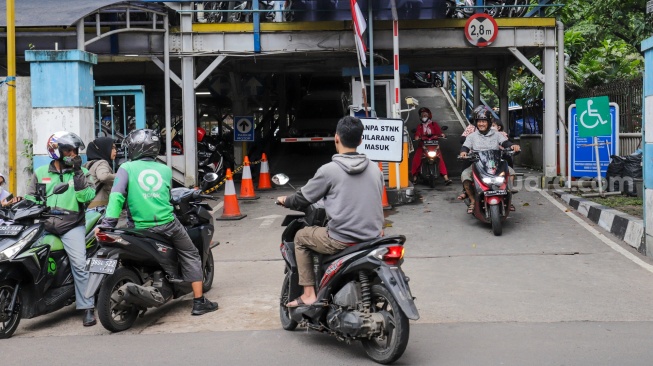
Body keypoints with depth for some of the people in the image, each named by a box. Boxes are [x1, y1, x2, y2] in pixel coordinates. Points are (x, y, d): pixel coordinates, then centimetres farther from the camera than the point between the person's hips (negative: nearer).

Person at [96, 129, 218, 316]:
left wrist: (108, 222, -12)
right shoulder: (165, 169, 11)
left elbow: (117, 195, -10)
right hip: (168, 223, 1)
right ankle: (199, 302, 10)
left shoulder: (126, 168, 3)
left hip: (142, 228, 0)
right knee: (191, 256, 14)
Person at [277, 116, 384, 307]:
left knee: (301, 237, 18)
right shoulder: (375, 169, 6)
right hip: (373, 238, 6)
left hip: (342, 241, -5)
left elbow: (304, 198, 2)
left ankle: (309, 294, 14)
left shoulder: (329, 170, -9)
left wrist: (286, 200, 23)